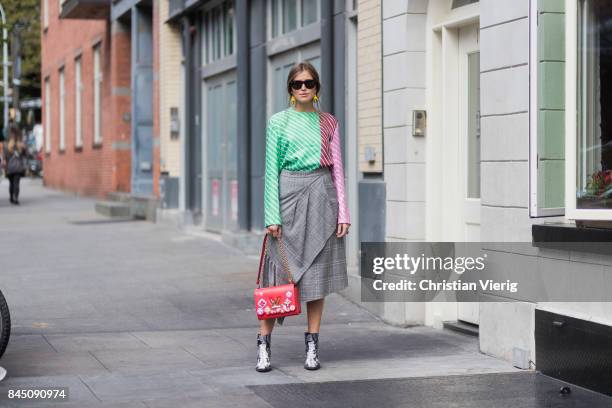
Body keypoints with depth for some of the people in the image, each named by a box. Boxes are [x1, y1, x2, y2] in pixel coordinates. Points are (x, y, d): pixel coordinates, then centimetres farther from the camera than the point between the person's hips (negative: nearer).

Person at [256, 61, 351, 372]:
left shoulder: (328, 122, 10)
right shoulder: (278, 122, 3)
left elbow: (337, 168, 9)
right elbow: (271, 169, 0)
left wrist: (343, 212, 2)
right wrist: (272, 216, -8)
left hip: (320, 198, 2)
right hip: (289, 195, -2)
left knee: (318, 270, 4)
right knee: (280, 269, -4)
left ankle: (312, 346, 11)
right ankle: (263, 344, 1)